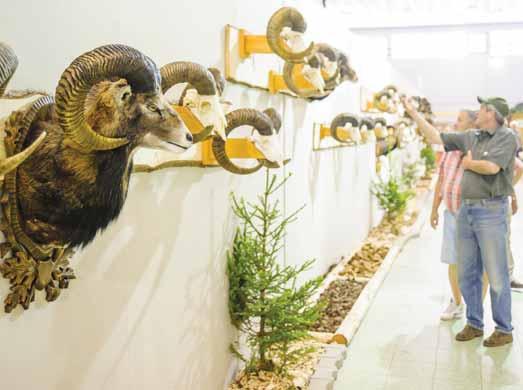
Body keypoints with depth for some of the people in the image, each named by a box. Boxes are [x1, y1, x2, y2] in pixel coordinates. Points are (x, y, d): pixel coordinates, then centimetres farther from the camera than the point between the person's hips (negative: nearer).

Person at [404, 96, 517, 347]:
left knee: (496, 275, -2)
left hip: (491, 211, -7)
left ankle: (504, 330, 10)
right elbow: (436, 138, 17)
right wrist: (413, 113, 17)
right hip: (466, 210, 7)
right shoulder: (470, 138, 13)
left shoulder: (506, 137, -7)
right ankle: (474, 324, 23)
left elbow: (491, 167, -22)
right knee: (467, 273, 11)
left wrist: (468, 163, -3)